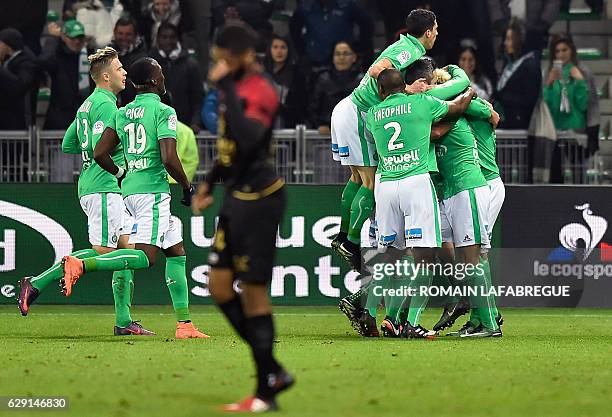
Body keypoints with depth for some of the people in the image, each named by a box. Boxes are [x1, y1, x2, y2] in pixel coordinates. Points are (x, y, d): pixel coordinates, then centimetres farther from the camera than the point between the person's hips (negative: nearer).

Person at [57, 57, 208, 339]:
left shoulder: (122, 114, 14)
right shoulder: (163, 111, -8)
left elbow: (99, 154, 10)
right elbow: (169, 159, -17)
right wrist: (187, 188, -3)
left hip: (130, 189, 9)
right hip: (153, 190, -9)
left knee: (176, 252, 12)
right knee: (144, 257, -16)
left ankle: (184, 324, 8)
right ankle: (81, 266, -29)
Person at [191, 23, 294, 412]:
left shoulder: (260, 92, -18)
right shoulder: (238, 87, 9)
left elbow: (247, 139, -36)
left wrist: (227, 87, -32)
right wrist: (211, 182, 26)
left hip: (259, 200, -10)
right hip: (237, 198, 10)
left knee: (253, 292, -4)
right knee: (220, 285, 9)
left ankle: (266, 393, 4)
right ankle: (273, 372, 18)